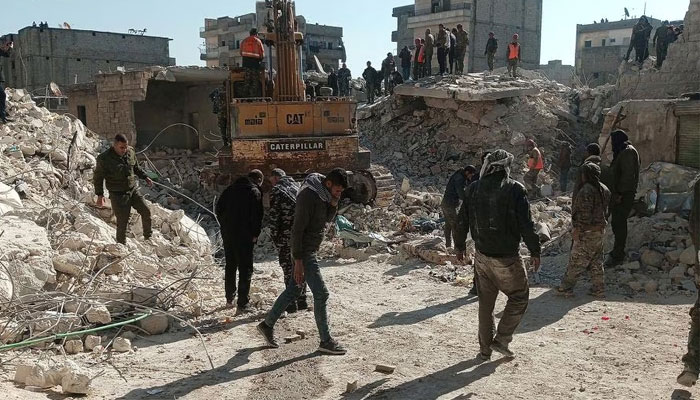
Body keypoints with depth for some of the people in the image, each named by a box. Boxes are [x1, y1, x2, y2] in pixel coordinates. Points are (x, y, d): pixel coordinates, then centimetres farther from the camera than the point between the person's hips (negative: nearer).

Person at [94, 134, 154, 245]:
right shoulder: (104, 158, -15)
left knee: (146, 211, 4)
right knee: (122, 221, -2)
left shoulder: (130, 152, 0)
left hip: (133, 190, 5)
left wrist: (145, 177, 10)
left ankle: (148, 237, 23)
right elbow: (97, 177, -5)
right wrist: (100, 195, -10)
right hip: (118, 195, -5)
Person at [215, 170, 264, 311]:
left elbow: (218, 208, 13)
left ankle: (229, 299, 29)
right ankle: (242, 305, 0)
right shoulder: (255, 192, -9)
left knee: (230, 267, 19)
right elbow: (257, 216, -16)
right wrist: (255, 234, -6)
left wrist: (225, 226, 15)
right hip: (245, 236, -6)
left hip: (227, 234, 6)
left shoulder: (230, 189, 10)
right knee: (245, 270, 1)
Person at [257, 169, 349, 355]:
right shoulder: (308, 195, -23)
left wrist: (333, 204, -6)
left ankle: (267, 324, 31)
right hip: (304, 252, -10)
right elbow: (298, 229, -23)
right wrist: (298, 261, -23)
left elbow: (327, 219, 16)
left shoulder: (324, 194, 5)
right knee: (321, 294, -7)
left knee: (294, 290, 17)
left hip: (310, 250, 10)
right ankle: (326, 341, 4)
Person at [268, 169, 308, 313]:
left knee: (288, 268, 0)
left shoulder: (276, 190, -5)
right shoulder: (297, 187, 14)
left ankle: (291, 303, 2)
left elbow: (274, 216, -10)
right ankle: (302, 299, 22)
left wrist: (274, 236, -5)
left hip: (286, 235, -6)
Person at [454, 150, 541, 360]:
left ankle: (485, 348, 23)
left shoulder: (473, 188, 1)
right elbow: (526, 224, -13)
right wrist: (535, 251, -2)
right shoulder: (515, 189, -12)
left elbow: (462, 220, 8)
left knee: (485, 302, 16)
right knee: (519, 297, 15)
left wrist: (460, 245, 21)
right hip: (507, 258, -5)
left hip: (482, 256, 5)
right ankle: (501, 340, 10)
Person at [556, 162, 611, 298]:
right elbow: (605, 211, 13)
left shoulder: (586, 191, -21)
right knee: (597, 262, 16)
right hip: (600, 231, 9)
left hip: (587, 232, -8)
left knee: (576, 262, 1)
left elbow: (584, 214, -23)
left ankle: (566, 288, 10)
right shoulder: (604, 189, 8)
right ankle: (599, 289, 21)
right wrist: (602, 224, 19)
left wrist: (577, 230, -16)